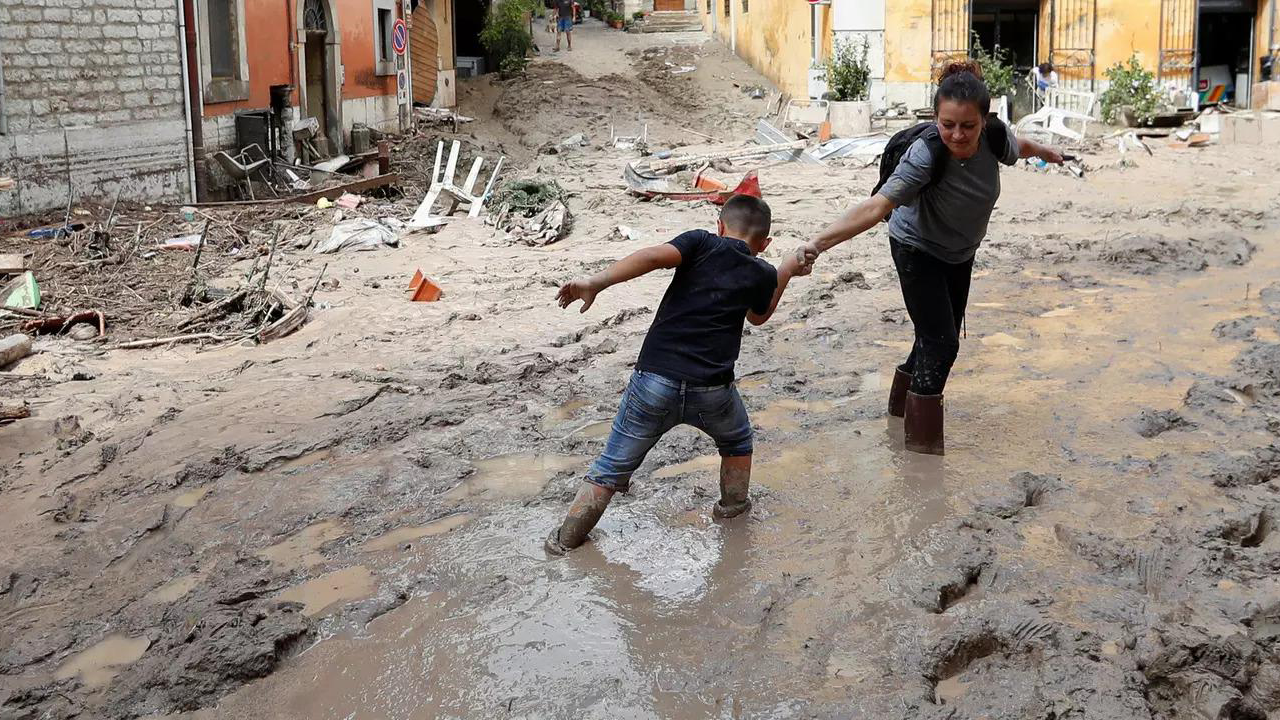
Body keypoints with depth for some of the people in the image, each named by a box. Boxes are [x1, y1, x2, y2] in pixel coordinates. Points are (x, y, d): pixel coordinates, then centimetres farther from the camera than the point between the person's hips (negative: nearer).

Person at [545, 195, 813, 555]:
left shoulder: (702, 242, 6)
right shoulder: (763, 275, 11)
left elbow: (653, 256, -15)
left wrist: (595, 282, -22)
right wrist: (787, 271, 45)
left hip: (654, 380, -1)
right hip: (711, 391, 1)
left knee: (610, 470, 12)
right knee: (737, 442, 35)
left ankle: (566, 541, 15)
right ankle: (734, 507, 46)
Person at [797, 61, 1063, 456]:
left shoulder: (995, 136, -23)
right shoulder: (926, 155, -39)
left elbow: (1019, 146, 3)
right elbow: (878, 205, -48)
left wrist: (1045, 152, 27)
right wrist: (820, 241, -61)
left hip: (960, 253, 6)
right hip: (917, 250, -6)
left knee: (943, 337, 18)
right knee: (941, 341, -11)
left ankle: (905, 399, 42)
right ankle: (923, 437, 2)